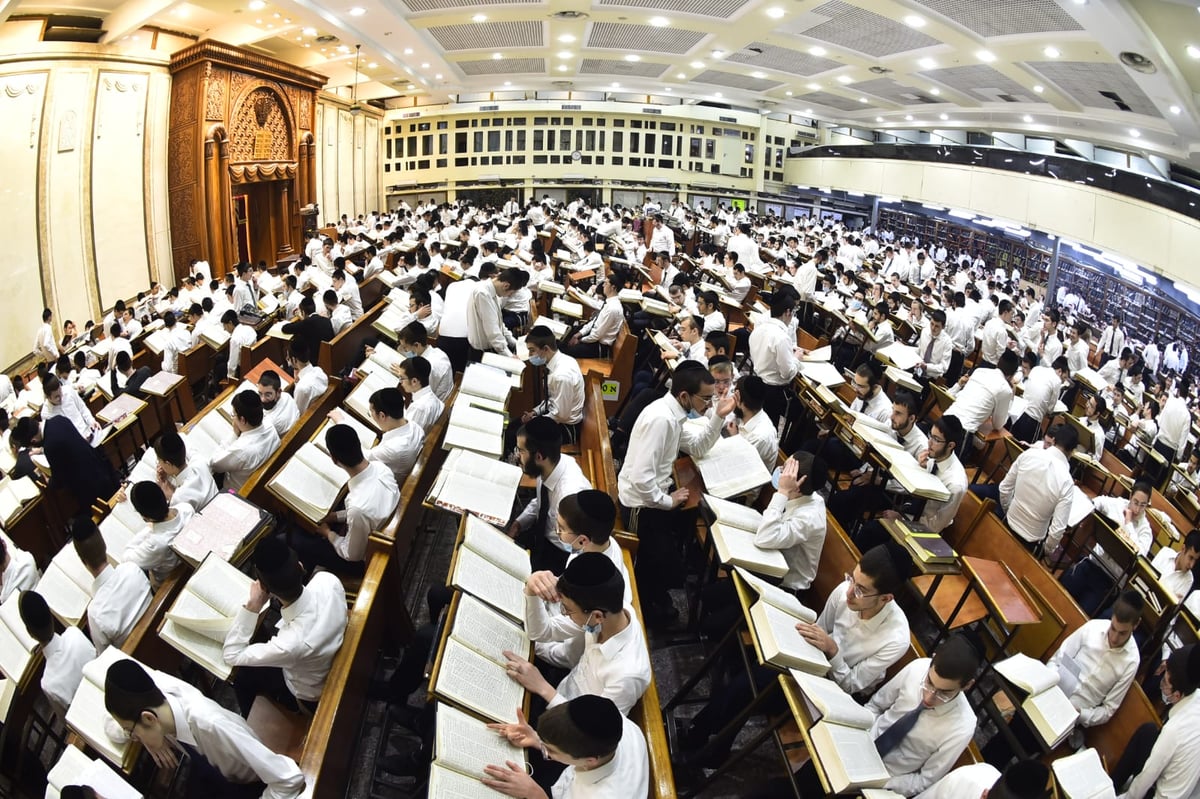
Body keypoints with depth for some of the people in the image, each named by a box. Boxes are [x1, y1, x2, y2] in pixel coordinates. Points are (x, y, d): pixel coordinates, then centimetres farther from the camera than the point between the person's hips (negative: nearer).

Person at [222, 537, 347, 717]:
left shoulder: (290, 644, -45)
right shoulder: (328, 580, -32)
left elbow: (230, 656, -27)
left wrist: (253, 605, -34)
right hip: (334, 663, 5)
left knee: (241, 672, 20)